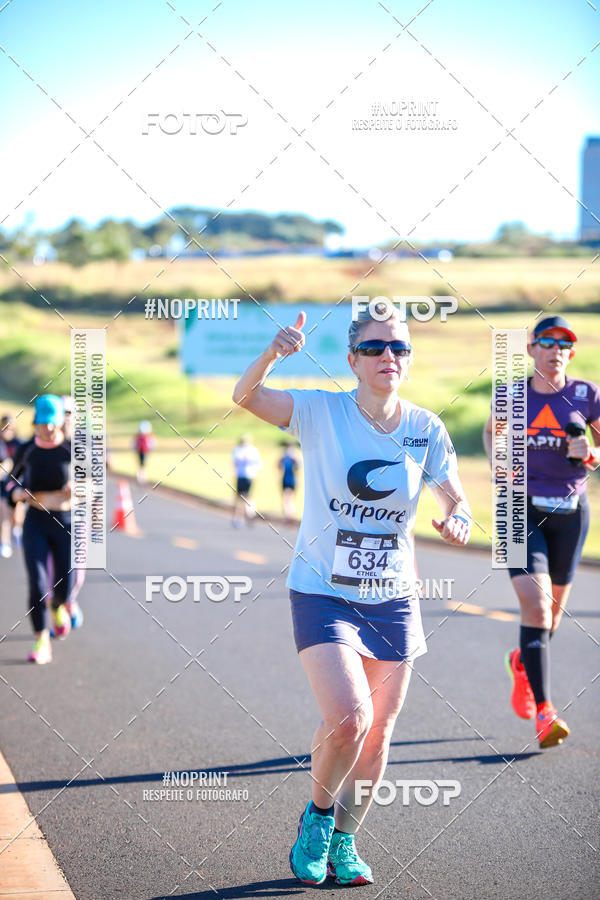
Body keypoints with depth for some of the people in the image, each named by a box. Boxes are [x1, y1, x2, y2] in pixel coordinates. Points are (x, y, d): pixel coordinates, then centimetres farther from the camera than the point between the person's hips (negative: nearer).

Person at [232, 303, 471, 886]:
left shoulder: (426, 429, -2)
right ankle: (317, 813, 10)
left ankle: (342, 840, 30)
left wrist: (457, 522, -17)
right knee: (348, 717, -20)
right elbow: (244, 396, -22)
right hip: (322, 592, -3)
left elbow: (455, 501, 7)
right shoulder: (322, 413, -9)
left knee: (377, 733, 7)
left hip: (392, 598, 4)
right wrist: (273, 354, -41)